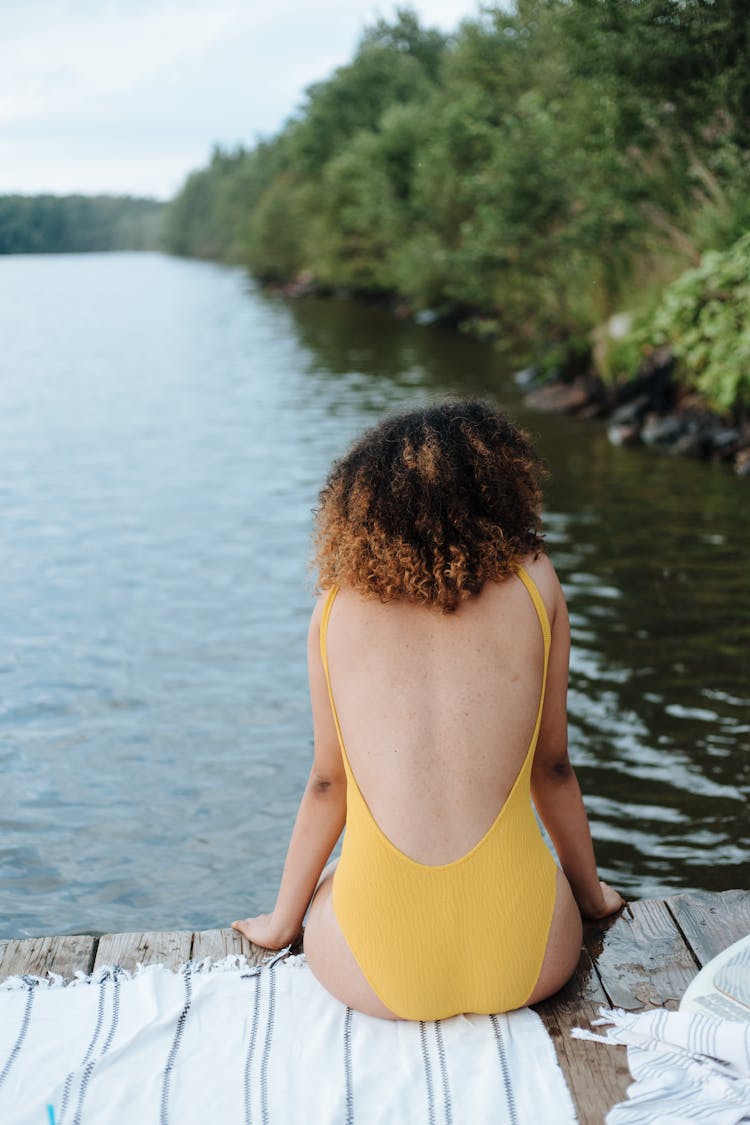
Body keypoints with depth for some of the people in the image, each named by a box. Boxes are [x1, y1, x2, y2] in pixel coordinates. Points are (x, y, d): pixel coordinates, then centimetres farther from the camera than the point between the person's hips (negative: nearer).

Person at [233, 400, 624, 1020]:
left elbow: (327, 782, 11)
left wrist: (282, 921, 28)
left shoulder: (338, 605, 4)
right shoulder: (535, 580, 3)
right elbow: (552, 767, 10)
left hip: (377, 968, -1)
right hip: (526, 963, 1)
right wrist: (593, 895, 28)